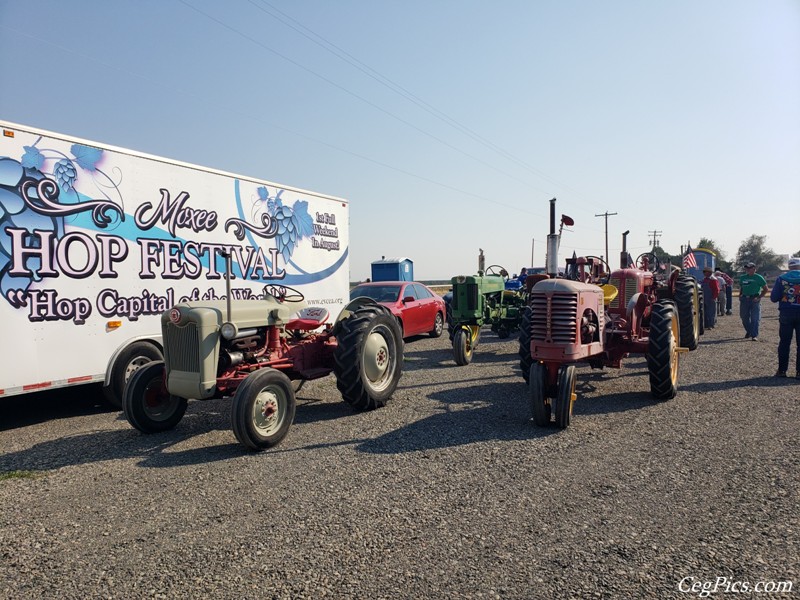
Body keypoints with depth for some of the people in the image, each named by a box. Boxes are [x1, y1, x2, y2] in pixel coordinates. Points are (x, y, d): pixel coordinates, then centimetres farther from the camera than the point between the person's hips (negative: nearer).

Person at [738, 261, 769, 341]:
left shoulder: (759, 278, -1)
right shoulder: (742, 278, 11)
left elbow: (766, 289, 3)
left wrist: (759, 297, -7)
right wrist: (740, 295, 7)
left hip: (754, 299, -4)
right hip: (744, 299, 4)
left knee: (755, 318, -6)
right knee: (744, 317, 10)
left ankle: (754, 335, -4)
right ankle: (748, 332, 29)